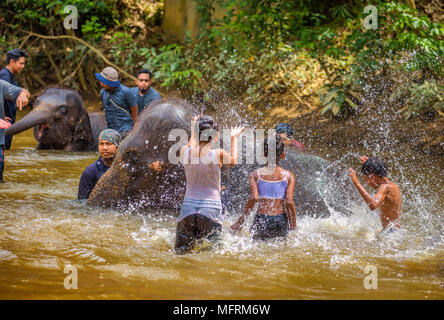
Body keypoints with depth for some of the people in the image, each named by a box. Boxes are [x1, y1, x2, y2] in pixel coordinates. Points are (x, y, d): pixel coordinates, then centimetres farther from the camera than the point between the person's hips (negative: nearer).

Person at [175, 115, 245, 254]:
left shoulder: (185, 152, -3)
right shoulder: (218, 154, -9)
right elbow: (233, 161, 16)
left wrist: (193, 133, 40)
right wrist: (234, 138, 30)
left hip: (188, 208, 2)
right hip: (211, 209, -2)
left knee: (181, 253, 10)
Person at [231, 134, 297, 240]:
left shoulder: (255, 175, 3)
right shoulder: (289, 176, 4)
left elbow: (254, 198, -10)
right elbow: (289, 203, -5)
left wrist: (240, 222, -5)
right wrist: (293, 227, 3)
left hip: (261, 219, 0)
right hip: (281, 219, 0)